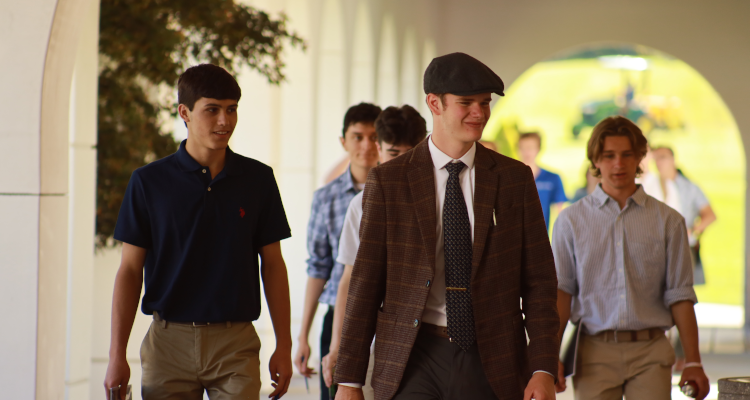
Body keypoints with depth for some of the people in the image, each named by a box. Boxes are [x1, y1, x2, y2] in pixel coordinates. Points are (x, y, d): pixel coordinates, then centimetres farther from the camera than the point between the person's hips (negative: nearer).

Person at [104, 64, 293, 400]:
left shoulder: (257, 179, 5)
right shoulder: (149, 181, 1)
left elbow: (272, 264, 9)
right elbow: (130, 269, 3)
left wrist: (284, 346, 5)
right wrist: (117, 354, -2)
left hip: (235, 345, 1)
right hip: (169, 342, 0)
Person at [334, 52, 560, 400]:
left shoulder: (514, 178, 6)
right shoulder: (387, 181, 2)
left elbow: (539, 280, 5)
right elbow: (365, 283, 1)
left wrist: (544, 370, -5)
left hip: (491, 362, 1)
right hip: (413, 360, -1)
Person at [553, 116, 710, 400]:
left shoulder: (669, 221, 8)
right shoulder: (571, 220, 8)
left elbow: (680, 295, 6)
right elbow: (561, 290, 5)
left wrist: (693, 362, -1)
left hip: (650, 354, 0)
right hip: (595, 352, 0)